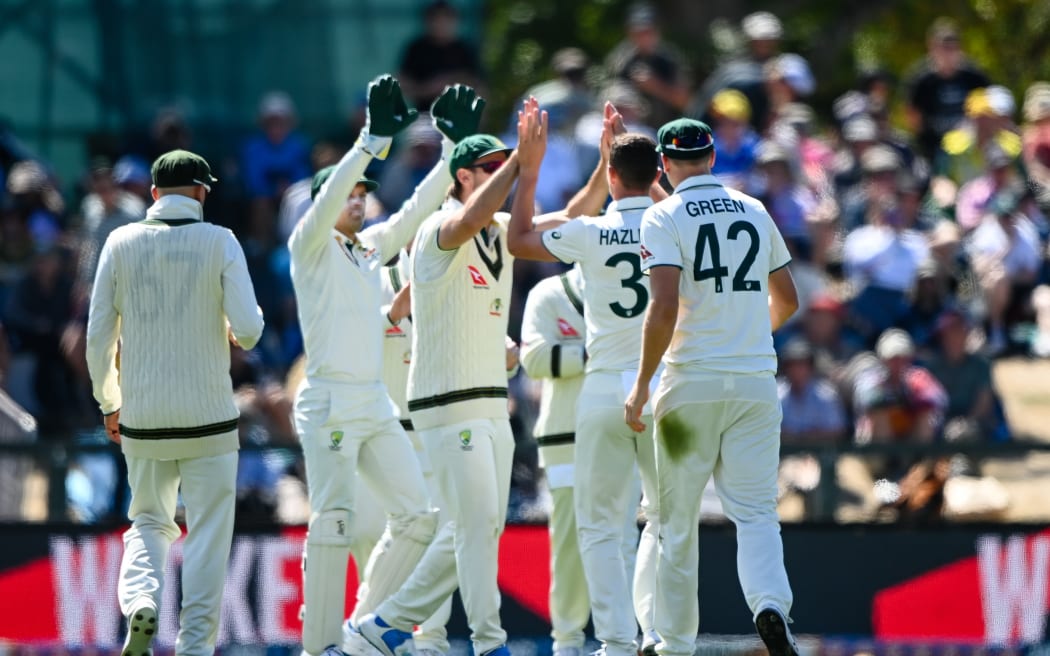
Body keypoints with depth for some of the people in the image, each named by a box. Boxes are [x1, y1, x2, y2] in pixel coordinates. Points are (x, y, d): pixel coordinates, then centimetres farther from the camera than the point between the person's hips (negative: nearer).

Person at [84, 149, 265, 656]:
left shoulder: (122, 242, 1)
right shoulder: (219, 242, -5)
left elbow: (98, 334, 1)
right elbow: (248, 328, -12)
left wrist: (108, 402, 14)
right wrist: (238, 334, 12)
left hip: (142, 419, 2)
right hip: (209, 419, -2)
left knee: (149, 521, 16)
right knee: (207, 534, 7)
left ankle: (140, 600, -10)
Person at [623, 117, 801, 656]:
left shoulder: (665, 218, -6)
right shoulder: (755, 212, 10)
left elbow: (664, 308, -17)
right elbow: (786, 301, 20)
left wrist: (641, 385, -10)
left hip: (692, 383, -3)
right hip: (756, 383, 3)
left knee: (677, 520, 8)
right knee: (756, 511, 0)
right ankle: (770, 603, -27)